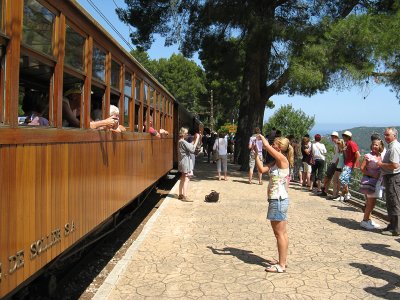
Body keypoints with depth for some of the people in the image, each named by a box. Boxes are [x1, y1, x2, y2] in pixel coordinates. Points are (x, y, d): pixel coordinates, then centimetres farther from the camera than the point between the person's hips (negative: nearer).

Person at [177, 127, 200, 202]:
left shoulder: (180, 141, 11)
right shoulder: (183, 142, -18)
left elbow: (189, 146, 14)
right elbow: (192, 149, -20)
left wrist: (195, 139, 8)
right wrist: (197, 140, -15)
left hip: (182, 162, 10)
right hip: (186, 162, -10)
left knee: (182, 179, 16)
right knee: (186, 179, -9)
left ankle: (180, 195, 22)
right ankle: (185, 196, -10)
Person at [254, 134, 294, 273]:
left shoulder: (282, 159, -15)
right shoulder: (275, 162, 10)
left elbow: (266, 145, -22)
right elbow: (262, 169, 4)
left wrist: (261, 136, -3)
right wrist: (256, 153, 4)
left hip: (278, 200, -10)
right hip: (278, 200, 10)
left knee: (279, 233, -2)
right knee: (282, 232, 17)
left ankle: (281, 265, 6)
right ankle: (283, 260, 28)